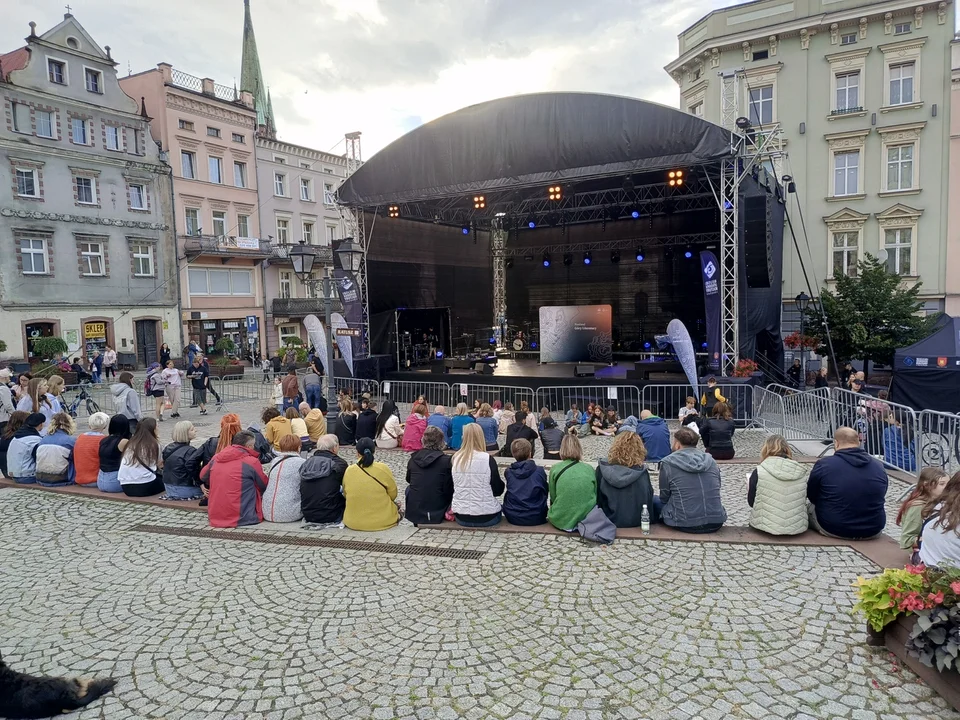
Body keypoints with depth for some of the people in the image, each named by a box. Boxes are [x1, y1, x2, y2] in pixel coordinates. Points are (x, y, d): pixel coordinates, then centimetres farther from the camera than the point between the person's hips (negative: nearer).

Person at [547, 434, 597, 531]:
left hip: (561, 521, -2)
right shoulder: (590, 469, -2)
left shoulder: (555, 469, -6)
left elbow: (553, 497, 0)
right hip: (587, 519, 2)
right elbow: (595, 495, 6)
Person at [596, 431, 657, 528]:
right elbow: (649, 501, -6)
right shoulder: (642, 473, -16)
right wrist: (649, 519, 11)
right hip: (636, 522, -2)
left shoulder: (602, 470, -13)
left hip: (611, 521, 2)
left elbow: (597, 499, -4)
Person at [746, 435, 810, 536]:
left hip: (766, 527, -2)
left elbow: (751, 502, -3)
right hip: (797, 528, 2)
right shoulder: (803, 473, -4)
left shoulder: (759, 472, -12)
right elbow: (803, 499, 9)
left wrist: (749, 487, 15)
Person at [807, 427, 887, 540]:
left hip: (833, 530, -3)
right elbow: (878, 499, 12)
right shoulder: (879, 466, -2)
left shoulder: (824, 464, -14)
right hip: (873, 531, 4)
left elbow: (811, 496, -1)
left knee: (810, 508, 23)